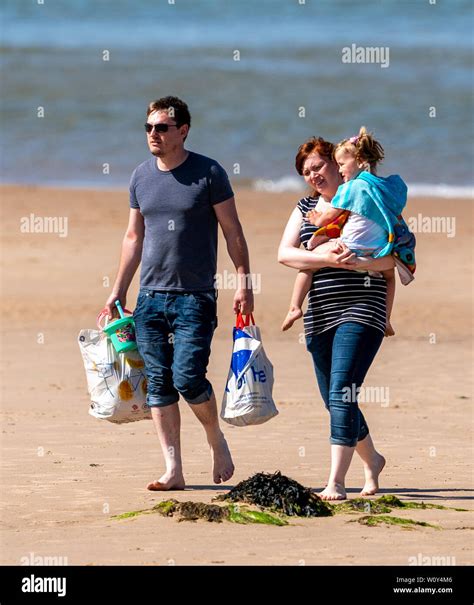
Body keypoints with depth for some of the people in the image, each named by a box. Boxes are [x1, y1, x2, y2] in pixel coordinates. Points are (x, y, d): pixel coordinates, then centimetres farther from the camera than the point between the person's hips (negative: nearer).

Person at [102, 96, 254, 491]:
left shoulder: (208, 174, -3)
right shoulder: (142, 176, 10)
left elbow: (233, 231, -1)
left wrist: (244, 282, -9)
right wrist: (118, 291, 16)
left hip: (195, 296, -5)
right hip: (150, 296, 5)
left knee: (187, 378, -13)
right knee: (159, 384, 2)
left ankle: (217, 441, 14)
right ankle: (173, 470, 6)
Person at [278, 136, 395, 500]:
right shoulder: (306, 207, 15)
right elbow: (285, 253, 1)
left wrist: (359, 261, -24)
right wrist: (328, 258, -16)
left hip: (360, 311, -6)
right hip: (319, 316, 6)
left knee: (341, 394, -17)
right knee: (334, 400, 13)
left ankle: (336, 482, -20)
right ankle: (372, 461, 37)